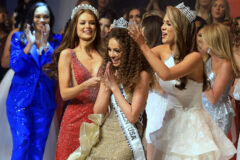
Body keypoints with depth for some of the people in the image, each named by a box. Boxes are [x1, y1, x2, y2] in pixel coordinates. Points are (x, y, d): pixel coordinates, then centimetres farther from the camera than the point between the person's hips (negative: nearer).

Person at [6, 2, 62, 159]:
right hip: (21, 99, -2)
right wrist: (29, 45, -20)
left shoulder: (56, 41, 4)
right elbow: (15, 65, -9)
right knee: (22, 144, -12)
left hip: (45, 102, 2)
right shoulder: (19, 38, 3)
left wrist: (45, 45, -18)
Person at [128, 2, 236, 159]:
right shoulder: (164, 50, -3)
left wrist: (143, 45, -33)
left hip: (192, 123, -6)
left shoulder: (194, 57, -21)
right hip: (171, 119, 6)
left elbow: (166, 74, -35)